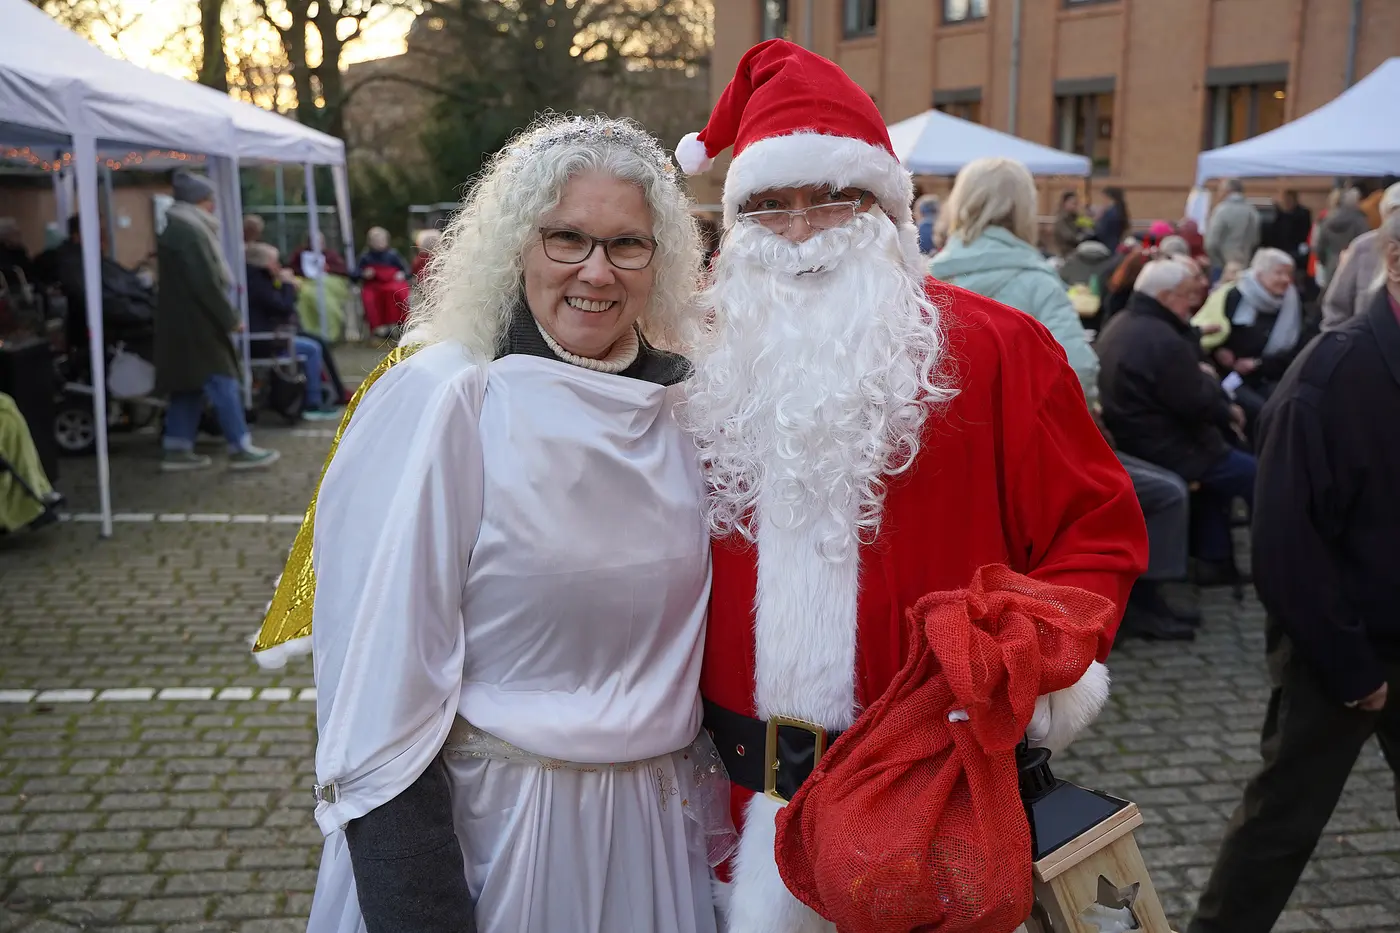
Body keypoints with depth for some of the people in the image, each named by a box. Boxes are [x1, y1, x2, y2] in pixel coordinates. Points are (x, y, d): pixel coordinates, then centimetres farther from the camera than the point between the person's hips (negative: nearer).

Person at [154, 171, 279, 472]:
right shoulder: (190, 232, -16)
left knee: (189, 386, 13)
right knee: (222, 382, -6)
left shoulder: (176, 229, 16)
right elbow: (206, 283, -20)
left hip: (182, 321, 10)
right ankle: (240, 449, -3)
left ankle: (177, 450, 15)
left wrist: (225, 315, 17)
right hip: (194, 322, -10)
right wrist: (231, 318, -13)